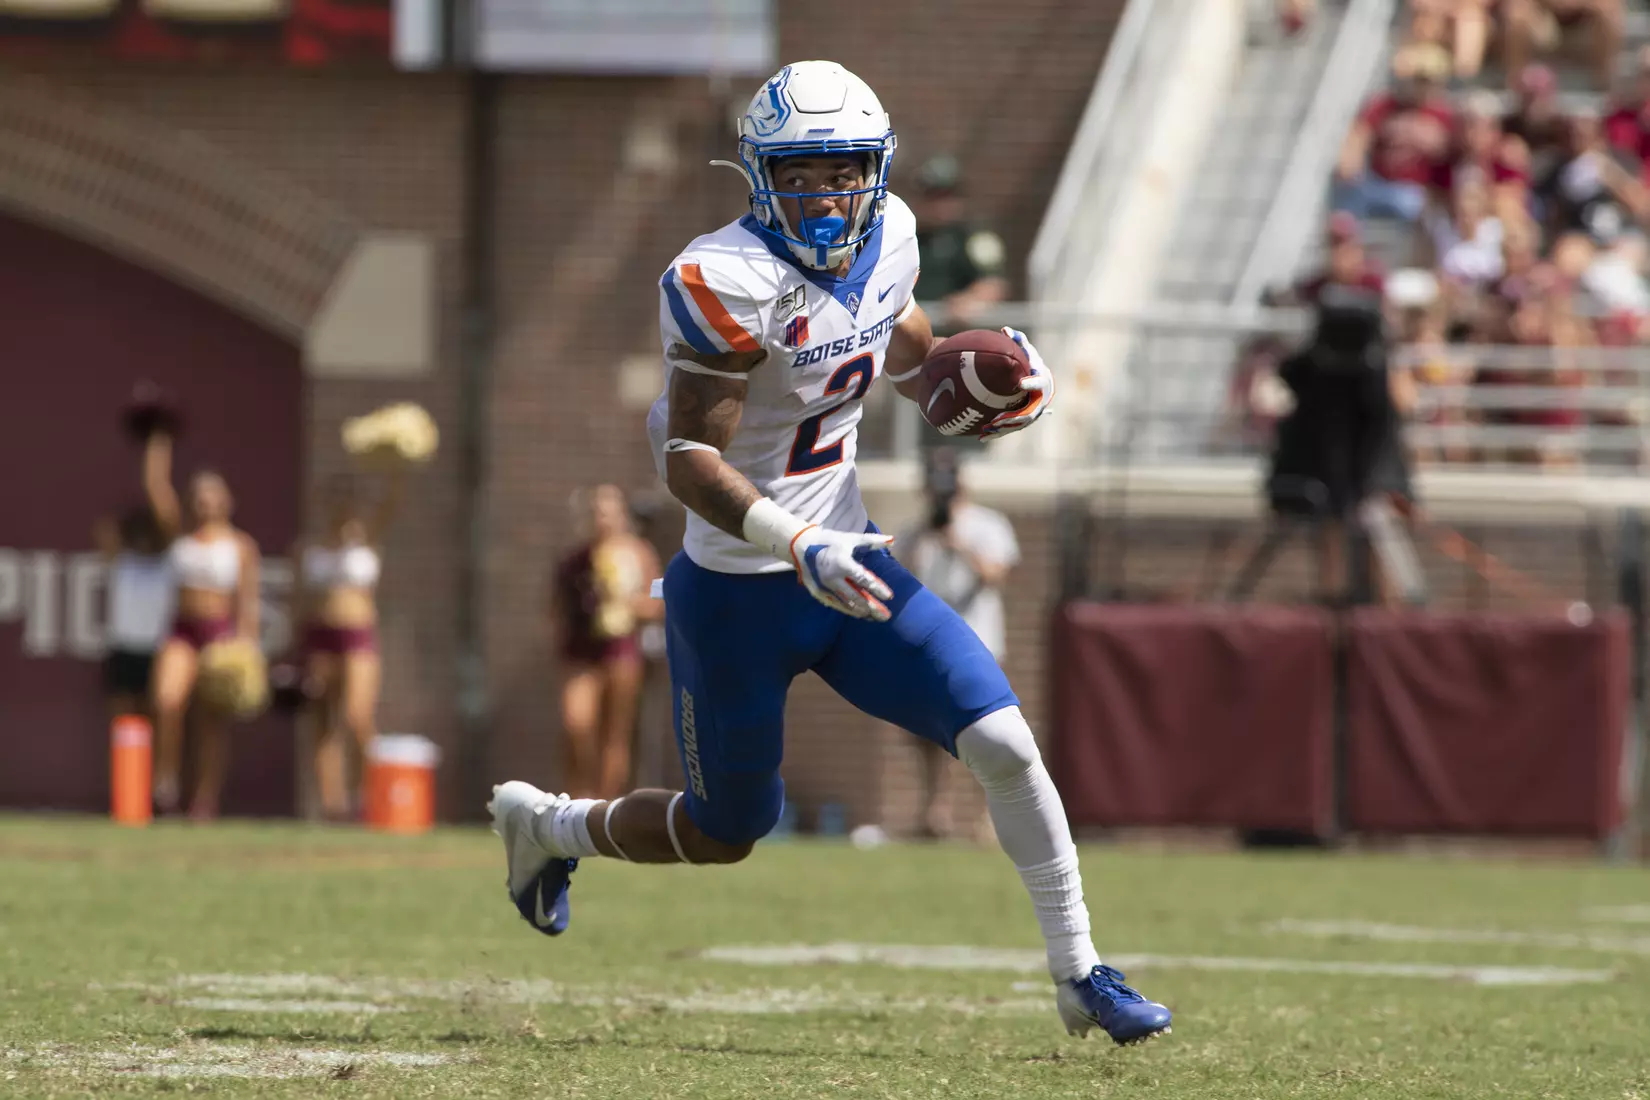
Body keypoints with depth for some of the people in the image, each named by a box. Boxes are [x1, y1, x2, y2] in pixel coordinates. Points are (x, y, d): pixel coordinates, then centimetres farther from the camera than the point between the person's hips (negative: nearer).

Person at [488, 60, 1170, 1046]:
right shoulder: (730, 282, -24)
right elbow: (690, 461, -25)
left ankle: (1079, 975, 4)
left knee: (1005, 744, -9)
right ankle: (545, 824, 42)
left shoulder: (887, 240, -2)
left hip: (845, 565, 5)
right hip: (737, 595, -5)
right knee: (723, 836, 12)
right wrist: (801, 548, -37)